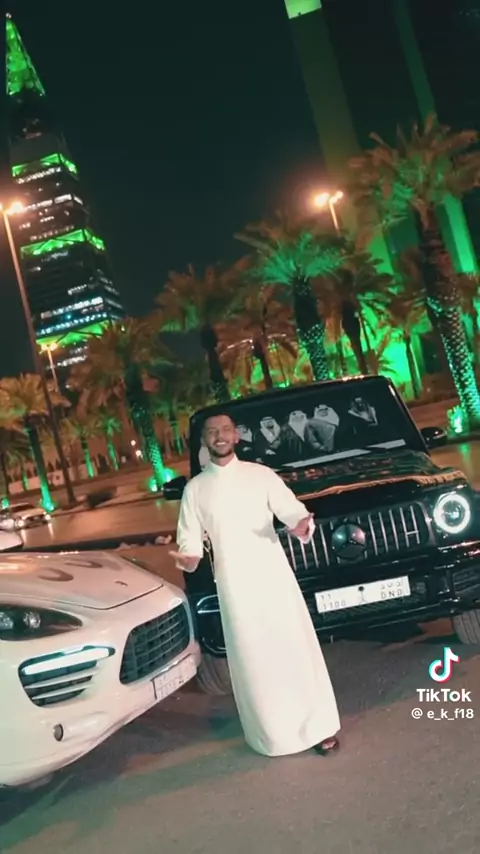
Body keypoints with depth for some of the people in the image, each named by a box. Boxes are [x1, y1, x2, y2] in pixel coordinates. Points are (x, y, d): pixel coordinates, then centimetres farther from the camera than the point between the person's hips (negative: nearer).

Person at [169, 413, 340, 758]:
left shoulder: (261, 474, 2)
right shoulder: (195, 489, 6)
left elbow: (290, 509, -2)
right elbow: (191, 538, 7)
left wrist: (302, 524, -25)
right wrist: (189, 558, -15)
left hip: (274, 574, -1)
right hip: (233, 584, 1)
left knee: (296, 649, 3)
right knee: (253, 659, 7)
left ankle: (319, 725, 17)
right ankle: (273, 733, 22)